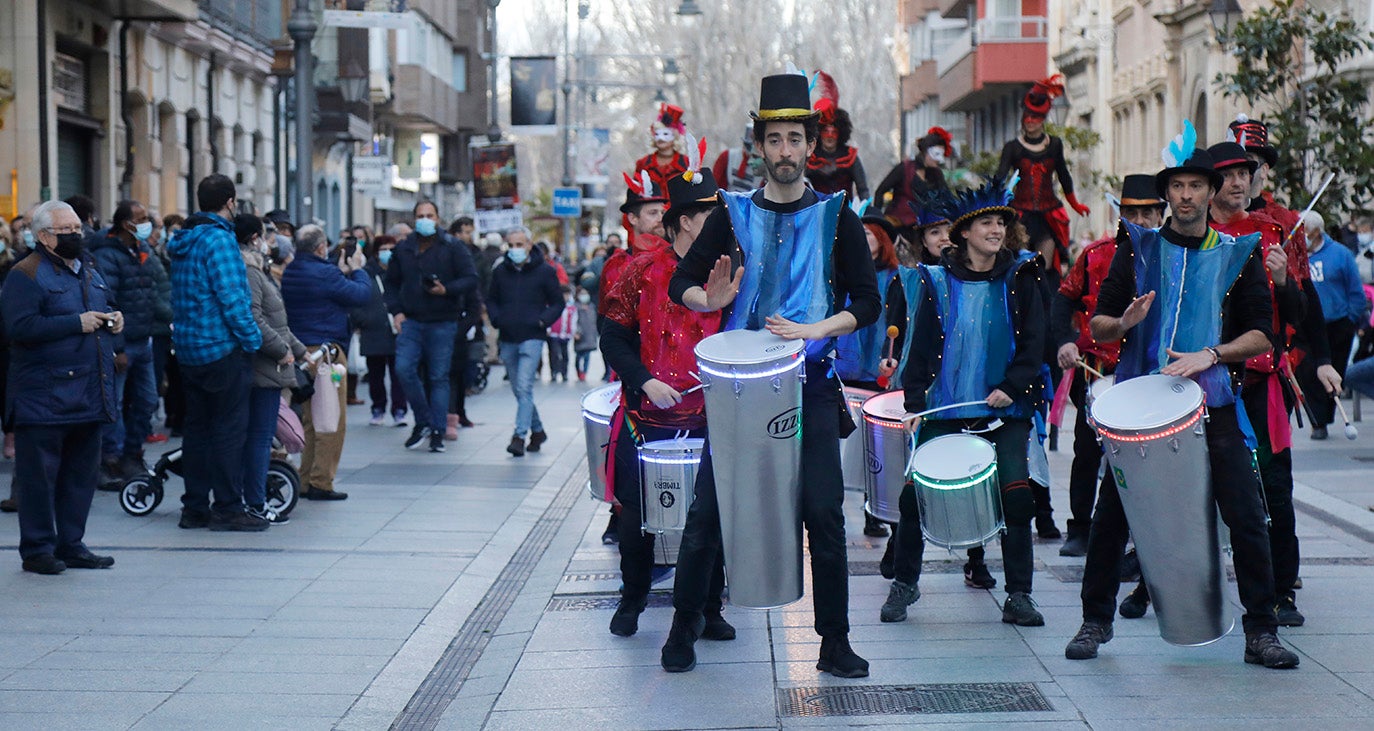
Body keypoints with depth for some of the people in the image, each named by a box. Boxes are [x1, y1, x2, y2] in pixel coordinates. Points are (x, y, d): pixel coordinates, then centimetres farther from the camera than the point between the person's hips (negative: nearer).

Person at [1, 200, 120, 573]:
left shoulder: (89, 270, 17)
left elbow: (103, 313, 32)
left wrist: (112, 321, 7)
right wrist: (77, 323, -19)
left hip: (90, 396, 8)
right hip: (44, 397, -7)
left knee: (81, 472, 11)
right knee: (39, 474, -2)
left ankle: (71, 544, 21)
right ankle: (37, 549, 6)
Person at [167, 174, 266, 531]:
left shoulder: (183, 242, 13)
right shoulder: (218, 240, -15)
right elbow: (231, 297, -20)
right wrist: (252, 339, -12)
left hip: (188, 349, 9)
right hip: (222, 348, -9)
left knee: (197, 427, 12)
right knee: (229, 429, -3)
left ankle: (195, 507, 16)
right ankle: (228, 508, -1)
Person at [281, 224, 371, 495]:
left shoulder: (289, 273, 9)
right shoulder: (324, 273, -17)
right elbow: (362, 294, -10)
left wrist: (341, 272, 17)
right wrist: (357, 269, 5)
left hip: (302, 351, 9)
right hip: (325, 352, -9)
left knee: (311, 419, 17)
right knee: (332, 419, -3)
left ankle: (306, 481, 19)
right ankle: (321, 483, -4)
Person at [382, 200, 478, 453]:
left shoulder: (452, 248, 1)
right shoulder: (403, 249, 10)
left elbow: (471, 278, -3)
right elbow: (391, 282, 18)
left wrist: (447, 290, -18)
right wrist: (396, 311, 5)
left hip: (443, 323, -2)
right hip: (411, 321, 2)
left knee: (439, 377, 0)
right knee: (404, 368, -13)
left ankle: (437, 432, 6)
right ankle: (423, 422, 4)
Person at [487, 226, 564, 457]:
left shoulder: (544, 271, -1)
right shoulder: (500, 271, 9)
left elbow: (557, 303, 5)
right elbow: (491, 300, 21)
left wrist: (543, 321, -11)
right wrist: (496, 319, 2)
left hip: (532, 338, -5)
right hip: (507, 340, 5)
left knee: (524, 387, -16)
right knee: (519, 390, 11)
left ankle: (520, 436, -19)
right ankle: (537, 430, 28)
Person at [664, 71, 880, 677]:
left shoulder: (836, 217, 4)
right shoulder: (732, 213, 6)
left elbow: (867, 304, 1)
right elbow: (680, 283, 7)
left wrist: (814, 329, -16)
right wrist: (710, 301, -16)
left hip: (812, 384, -1)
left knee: (824, 514, -3)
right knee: (707, 511, 1)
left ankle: (834, 644, 7)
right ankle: (683, 628, 16)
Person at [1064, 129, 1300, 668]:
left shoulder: (1238, 254, 7)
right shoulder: (1137, 248, 8)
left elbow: (1261, 336, 4)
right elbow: (1097, 325, 5)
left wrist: (1210, 355, -12)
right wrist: (1125, 323, -17)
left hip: (1212, 405, 0)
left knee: (1246, 518, -4)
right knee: (1111, 515, 2)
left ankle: (1260, 632, 7)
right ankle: (1095, 621, 17)